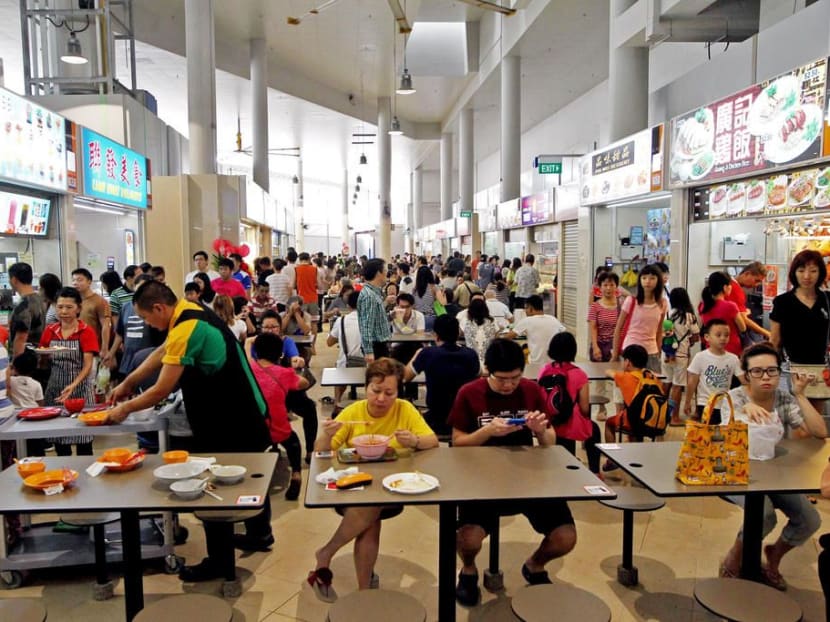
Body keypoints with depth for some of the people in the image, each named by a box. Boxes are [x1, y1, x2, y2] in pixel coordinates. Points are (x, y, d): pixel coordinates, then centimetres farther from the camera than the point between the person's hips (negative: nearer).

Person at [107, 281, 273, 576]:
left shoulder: (185, 330, -24)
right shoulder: (191, 311, 5)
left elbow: (161, 391, -20)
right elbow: (160, 353, 16)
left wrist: (125, 409, -4)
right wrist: (127, 383, 18)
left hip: (227, 423, -10)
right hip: (246, 411, 10)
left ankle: (218, 560, 17)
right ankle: (259, 533, 41)